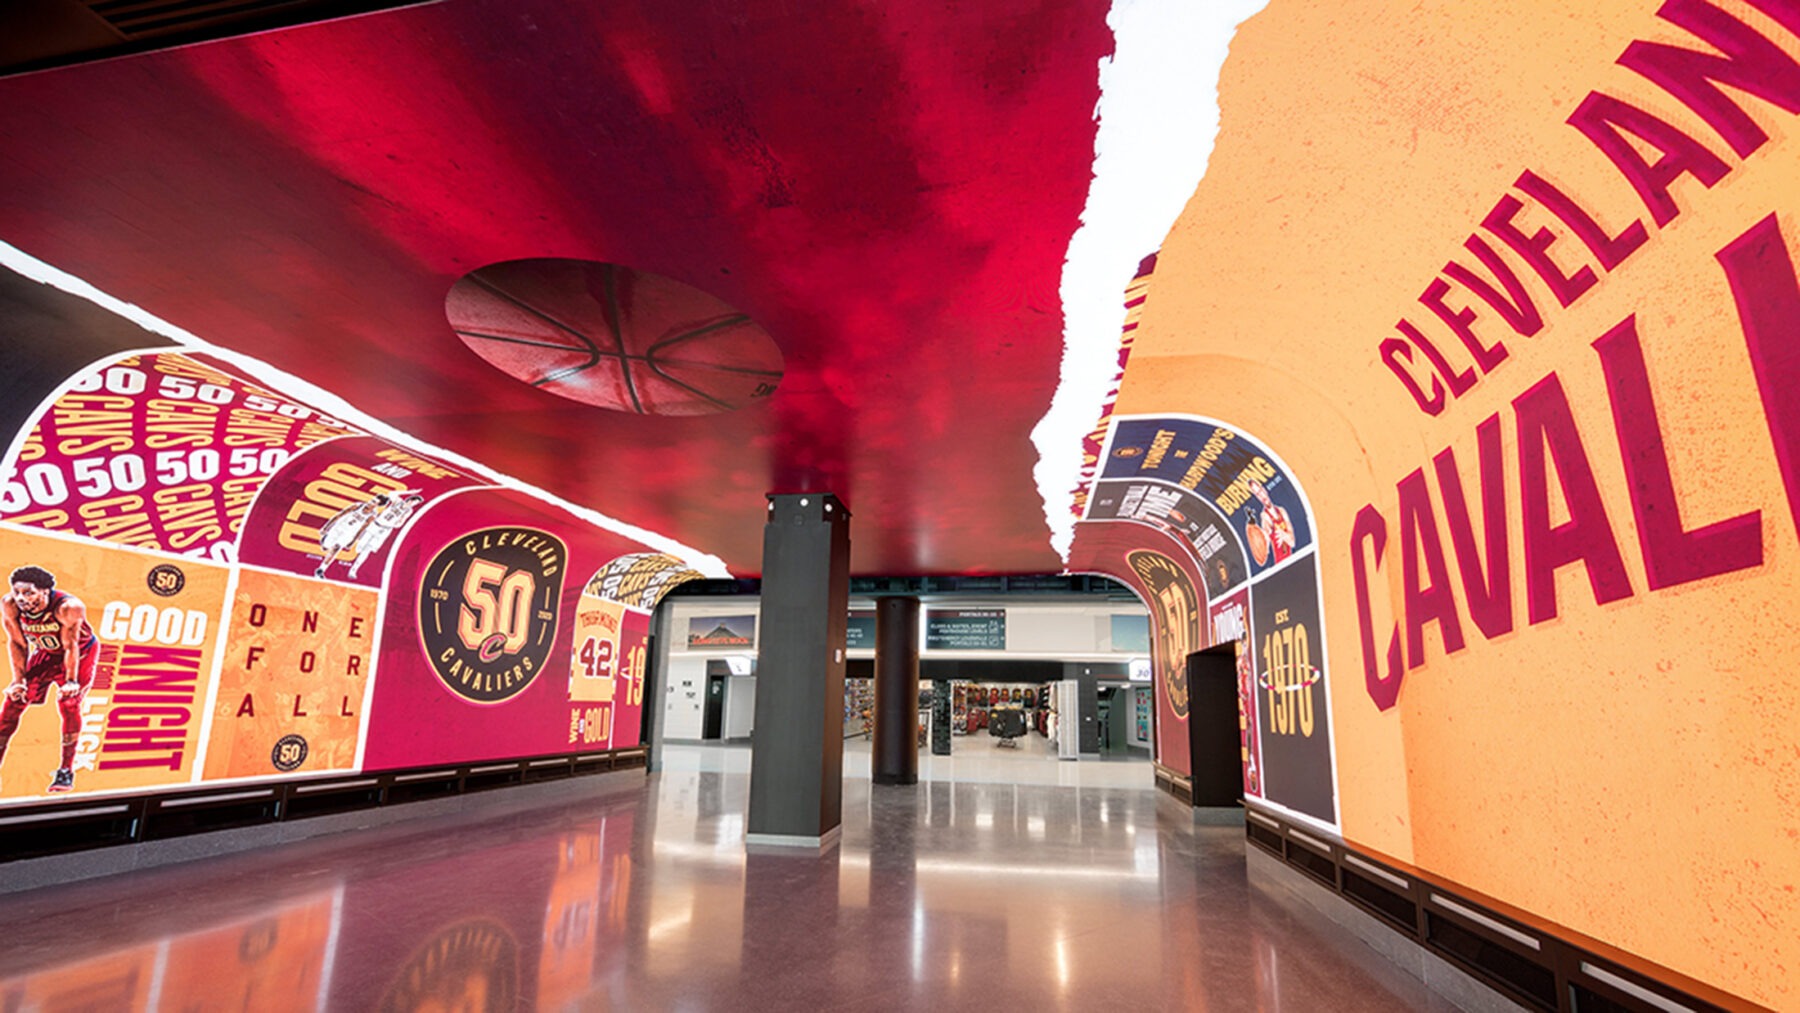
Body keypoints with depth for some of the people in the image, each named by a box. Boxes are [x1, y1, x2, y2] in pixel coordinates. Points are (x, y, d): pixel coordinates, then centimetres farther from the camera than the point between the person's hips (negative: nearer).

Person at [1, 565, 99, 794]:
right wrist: (18, 679, -14)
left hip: (80, 653, -5)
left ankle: (66, 771, -6)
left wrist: (71, 681, -27)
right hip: (44, 653, 5)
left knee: (69, 703, -15)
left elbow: (70, 646, -26)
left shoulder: (68, 608, -36)